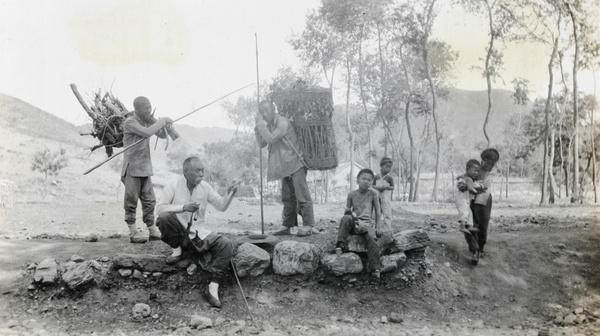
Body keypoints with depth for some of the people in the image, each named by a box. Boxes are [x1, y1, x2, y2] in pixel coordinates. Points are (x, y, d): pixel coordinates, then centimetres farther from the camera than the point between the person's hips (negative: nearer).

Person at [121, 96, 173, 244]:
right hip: (132, 168, -7)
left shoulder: (148, 121, 10)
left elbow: (162, 135, 17)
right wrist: (162, 121, -16)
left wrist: (166, 126, -4)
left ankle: (152, 230, 14)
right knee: (131, 200, 0)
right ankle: (133, 232, 5)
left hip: (146, 168, 7)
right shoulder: (130, 122, -12)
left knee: (149, 200, 8)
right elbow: (147, 132, -27)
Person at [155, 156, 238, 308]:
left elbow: (221, 206, 8)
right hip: (179, 233, -3)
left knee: (225, 245, -21)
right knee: (164, 217, -32)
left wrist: (229, 195, -13)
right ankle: (177, 250, -5)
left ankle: (213, 288, -20)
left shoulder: (205, 187, 3)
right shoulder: (174, 185, -8)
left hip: (199, 234, 3)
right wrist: (183, 207, -28)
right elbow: (159, 208, -16)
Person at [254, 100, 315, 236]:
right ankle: (287, 226, 15)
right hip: (284, 166, 9)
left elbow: (271, 139, -24)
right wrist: (257, 130, 1)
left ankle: (308, 226, -6)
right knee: (287, 197, 10)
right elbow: (262, 144, 14)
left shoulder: (283, 122, -14)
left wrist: (261, 123, -17)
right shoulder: (268, 125, 13)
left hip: (295, 163, -9)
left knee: (302, 195, -8)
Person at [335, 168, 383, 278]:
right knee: (346, 218, -32)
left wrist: (378, 228, -2)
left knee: (371, 238, -30)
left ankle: (375, 268, -26)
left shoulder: (373, 194, 5)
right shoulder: (352, 194, 8)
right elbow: (347, 210, 12)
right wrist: (348, 212, -13)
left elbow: (378, 212, 7)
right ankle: (341, 244, -26)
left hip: (367, 223, -1)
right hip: (354, 222, 1)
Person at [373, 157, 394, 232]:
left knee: (387, 213, -5)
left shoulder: (389, 177, -7)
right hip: (377, 197, 4)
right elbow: (373, 185, 8)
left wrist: (386, 187, -21)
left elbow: (392, 187, -5)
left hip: (386, 197, -4)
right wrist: (377, 187, -12)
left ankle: (388, 229, -4)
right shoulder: (377, 176, 3)